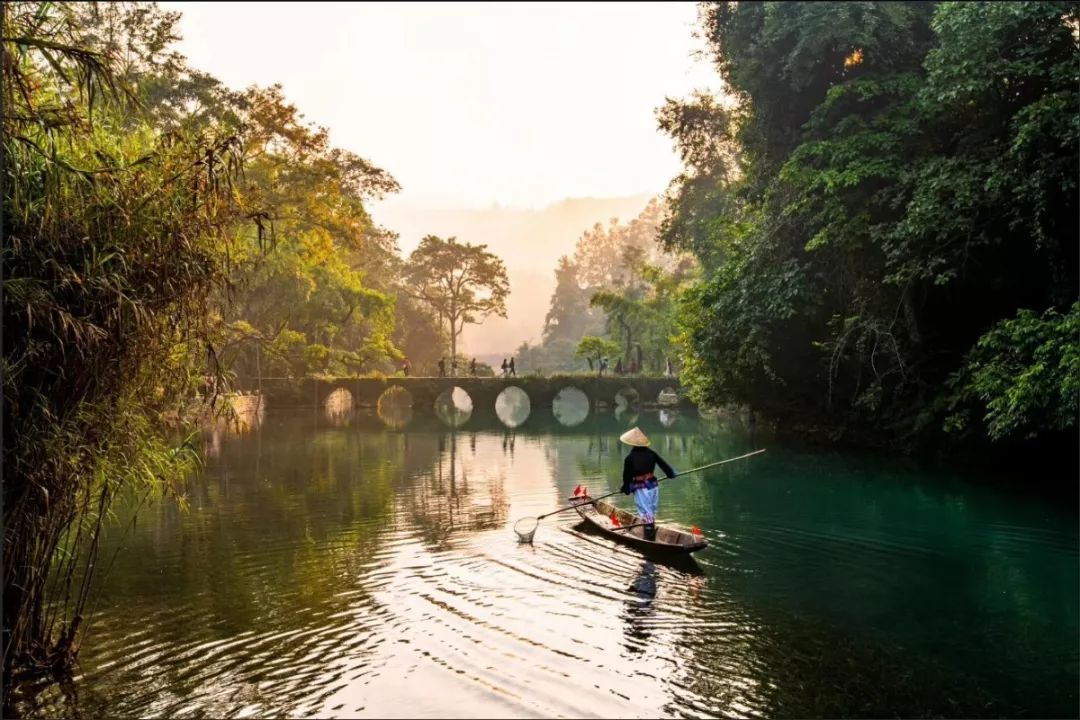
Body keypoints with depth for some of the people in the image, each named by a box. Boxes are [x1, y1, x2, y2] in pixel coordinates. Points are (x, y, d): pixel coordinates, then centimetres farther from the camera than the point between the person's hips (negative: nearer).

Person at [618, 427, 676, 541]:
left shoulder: (630, 457, -9)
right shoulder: (651, 453, 0)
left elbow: (626, 475, -1)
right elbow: (662, 464, 8)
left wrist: (626, 488, 13)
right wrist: (671, 473, 24)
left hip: (640, 487, -4)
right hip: (653, 484, 4)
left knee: (646, 513, -1)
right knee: (652, 511, 16)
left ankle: (649, 537, -3)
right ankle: (652, 536, 25)